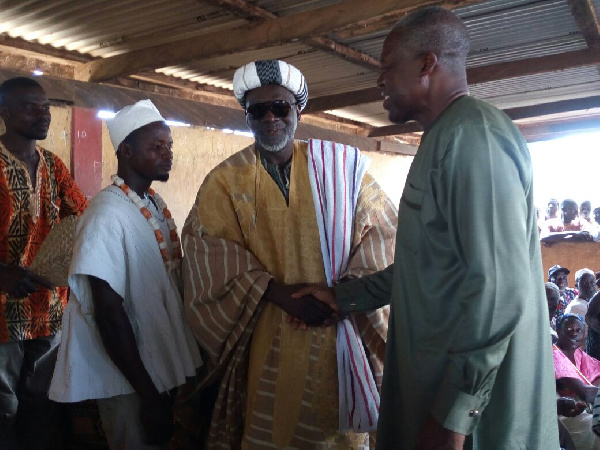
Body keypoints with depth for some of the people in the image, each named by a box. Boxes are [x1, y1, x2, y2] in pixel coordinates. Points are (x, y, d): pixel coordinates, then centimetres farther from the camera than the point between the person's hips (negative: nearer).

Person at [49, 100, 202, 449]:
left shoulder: (157, 204, 3)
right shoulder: (108, 216, -22)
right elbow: (108, 314, -22)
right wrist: (148, 394, -19)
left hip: (163, 367, 8)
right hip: (130, 382, -8)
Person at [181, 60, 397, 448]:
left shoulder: (340, 165, 3)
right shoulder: (226, 181, 3)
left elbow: (381, 227, 2)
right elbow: (208, 248, -7)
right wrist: (278, 292, -19)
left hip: (340, 330, 1)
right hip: (267, 338, 0)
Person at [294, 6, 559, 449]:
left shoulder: (474, 133, -18)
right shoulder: (444, 139, 15)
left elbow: (500, 288, -25)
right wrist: (342, 296, 16)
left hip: (476, 401, -9)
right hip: (434, 380, 9)